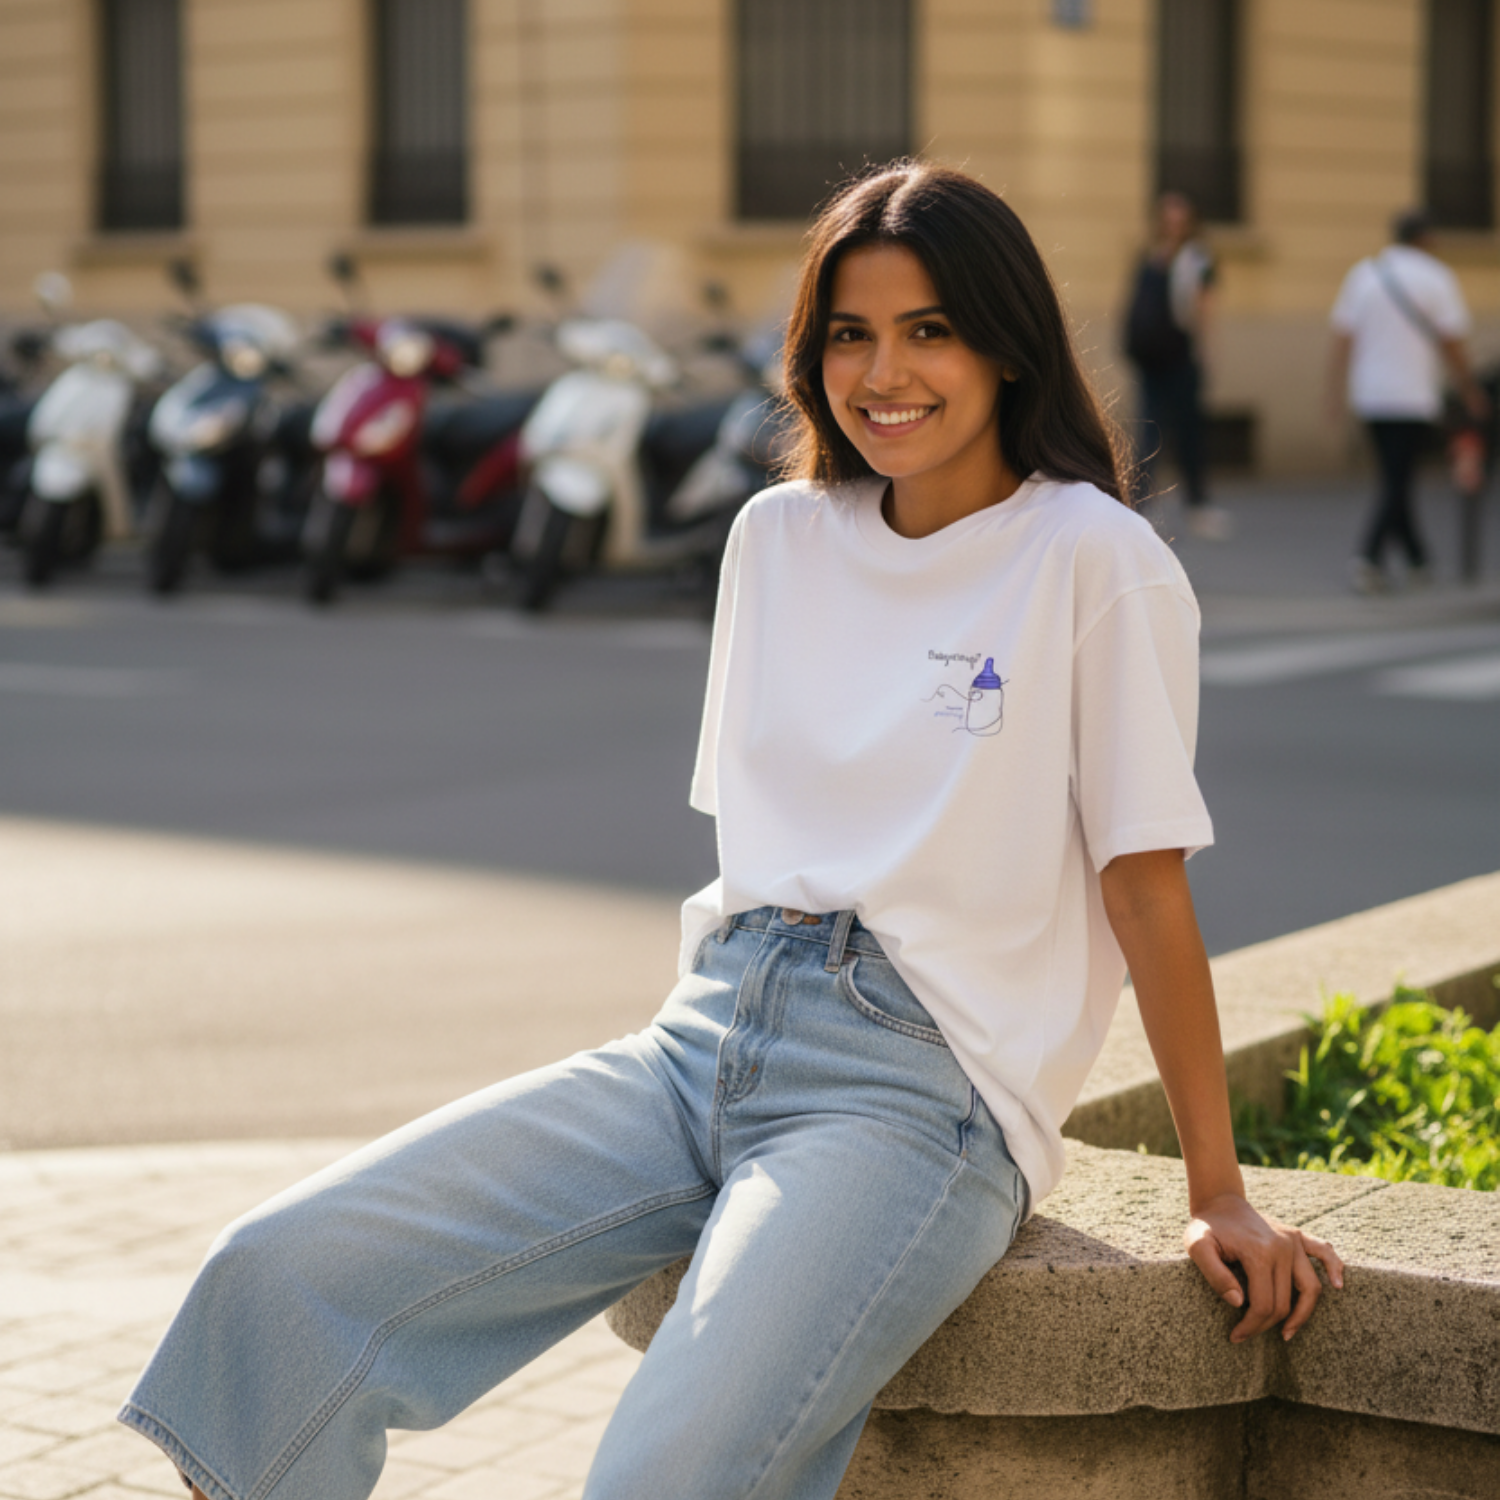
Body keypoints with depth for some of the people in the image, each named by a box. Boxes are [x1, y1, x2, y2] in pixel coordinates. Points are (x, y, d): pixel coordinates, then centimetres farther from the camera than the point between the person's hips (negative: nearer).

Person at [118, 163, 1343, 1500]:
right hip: (708, 1038, 6)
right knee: (280, 1276, -12)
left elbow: (1145, 886, -3)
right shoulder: (779, 537, 13)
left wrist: (1222, 1198, 0)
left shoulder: (1092, 561, -5)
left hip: (916, 1088, -6)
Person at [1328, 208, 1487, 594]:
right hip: (1414, 396, -5)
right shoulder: (1435, 277, -4)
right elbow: (1451, 344, -5)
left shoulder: (1362, 274, 8)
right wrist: (1470, 390, 7)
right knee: (1396, 481, -5)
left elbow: (1341, 341, 5)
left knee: (1394, 478, 15)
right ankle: (1369, 556, -20)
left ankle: (1417, 561, 21)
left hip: (1370, 397, 5)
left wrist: (1336, 396, 6)